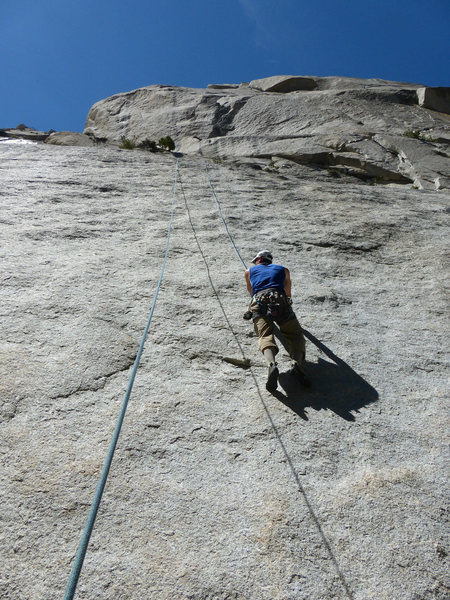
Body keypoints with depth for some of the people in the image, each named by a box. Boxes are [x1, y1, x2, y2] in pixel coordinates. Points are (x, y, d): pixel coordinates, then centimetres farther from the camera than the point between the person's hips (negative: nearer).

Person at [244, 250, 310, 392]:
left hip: (259, 302, 0)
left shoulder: (249, 271, 33)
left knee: (265, 336, -12)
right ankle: (298, 364, -23)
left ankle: (272, 365, -43)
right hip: (280, 301, 1)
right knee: (295, 334, 6)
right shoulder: (283, 269, 36)